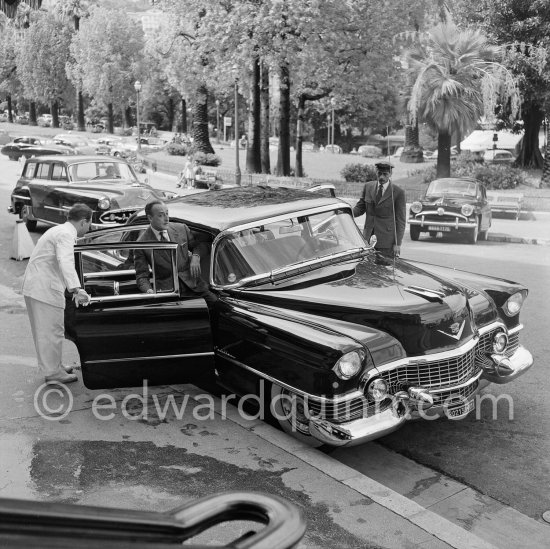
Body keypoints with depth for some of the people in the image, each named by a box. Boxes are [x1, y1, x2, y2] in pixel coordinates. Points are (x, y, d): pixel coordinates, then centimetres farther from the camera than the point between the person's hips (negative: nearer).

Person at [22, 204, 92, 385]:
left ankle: (51, 366, 30)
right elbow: (66, 262, -31)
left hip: (34, 286, 10)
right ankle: (53, 373, 6)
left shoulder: (58, 230, 20)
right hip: (45, 288, -10)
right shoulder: (66, 234, -14)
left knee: (44, 330, 18)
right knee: (52, 330, -2)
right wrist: (76, 289, -43)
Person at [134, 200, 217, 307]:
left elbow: (199, 245, 21)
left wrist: (196, 257, -2)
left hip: (193, 285, 3)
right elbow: (141, 275, 1)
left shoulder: (182, 229, 8)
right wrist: (148, 290, -20)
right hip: (167, 290, -3)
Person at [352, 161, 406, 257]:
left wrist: (397, 244, -8)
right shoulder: (368, 186, 7)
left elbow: (401, 220, -4)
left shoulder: (398, 192, -5)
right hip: (368, 238, 4)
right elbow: (360, 207, 13)